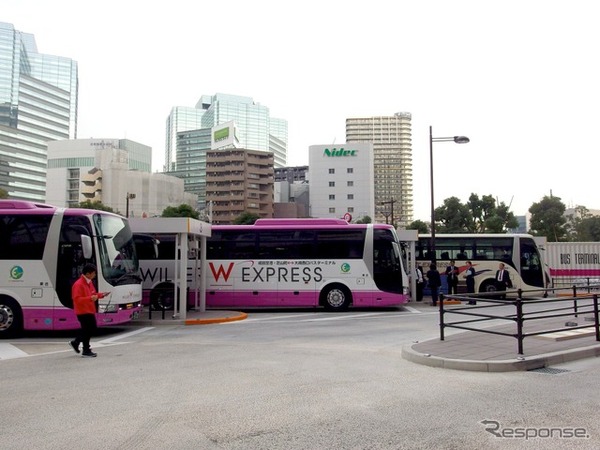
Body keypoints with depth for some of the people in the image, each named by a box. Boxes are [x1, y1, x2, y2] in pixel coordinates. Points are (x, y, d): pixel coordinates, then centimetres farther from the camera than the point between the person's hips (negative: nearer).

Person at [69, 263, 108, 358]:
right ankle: (86, 351, 9)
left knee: (92, 328, 16)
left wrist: (101, 295, 4)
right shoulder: (78, 284, -19)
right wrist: (90, 298, -33)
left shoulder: (89, 282, 10)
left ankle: (76, 342, 30)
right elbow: (76, 299, -24)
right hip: (83, 312, -9)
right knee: (87, 330, -2)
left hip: (90, 311, 9)